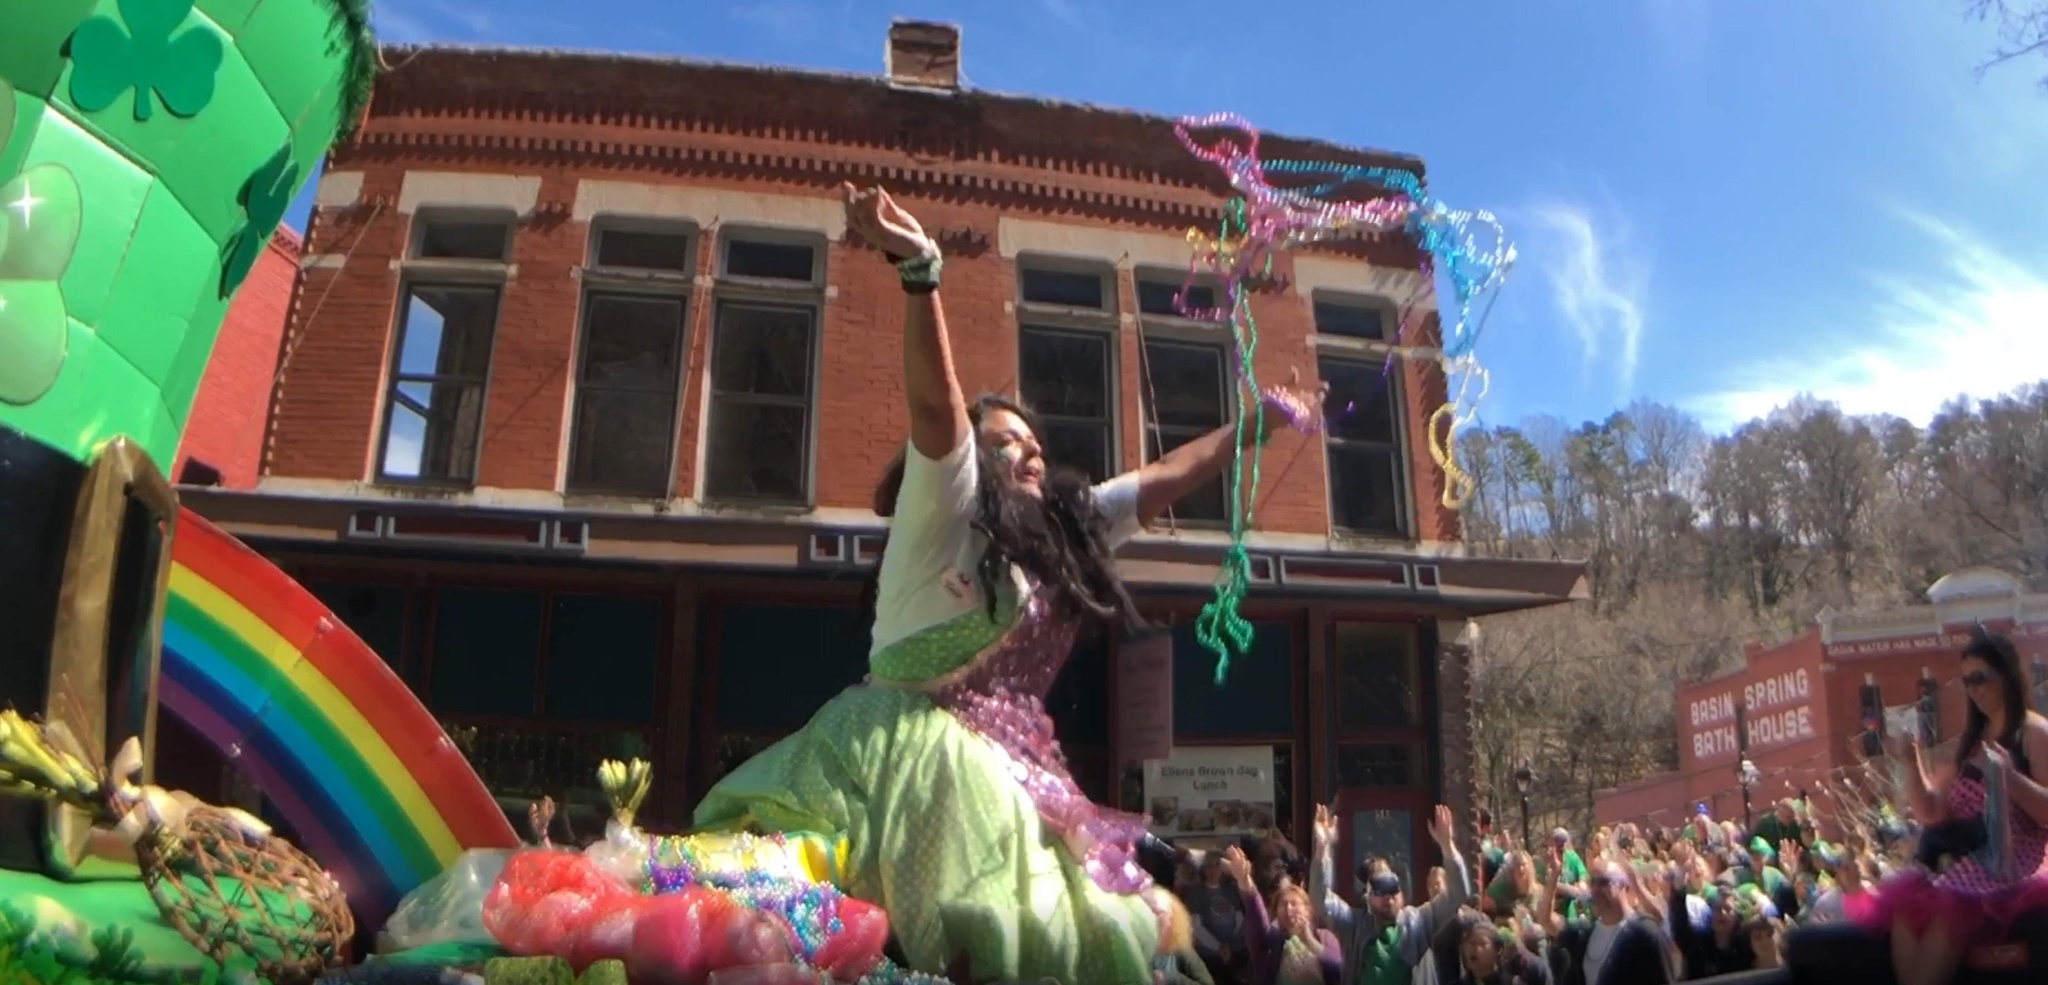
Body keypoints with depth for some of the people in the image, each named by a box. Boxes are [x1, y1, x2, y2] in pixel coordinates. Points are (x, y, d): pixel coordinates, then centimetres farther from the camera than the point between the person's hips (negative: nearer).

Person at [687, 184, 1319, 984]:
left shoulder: (1064, 532, 20)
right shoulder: (943, 511, -2)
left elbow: (1168, 477, 27)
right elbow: (935, 403, -18)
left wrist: (1260, 422, 30)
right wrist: (918, 268, -32)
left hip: (1003, 768, 8)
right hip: (918, 757, -8)